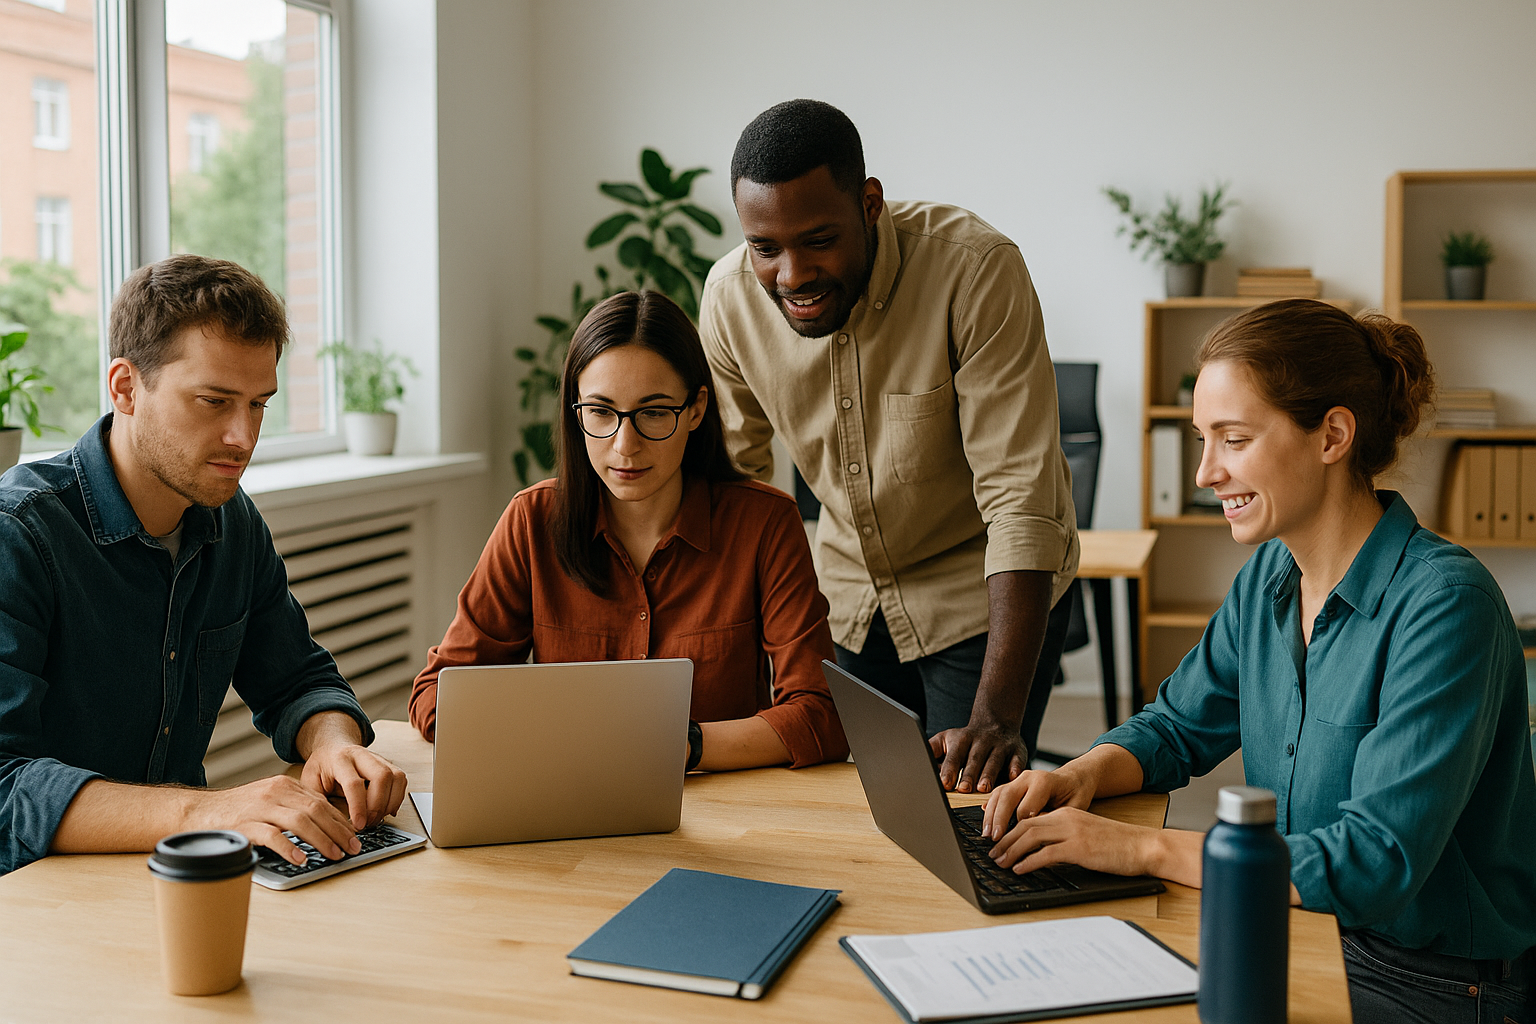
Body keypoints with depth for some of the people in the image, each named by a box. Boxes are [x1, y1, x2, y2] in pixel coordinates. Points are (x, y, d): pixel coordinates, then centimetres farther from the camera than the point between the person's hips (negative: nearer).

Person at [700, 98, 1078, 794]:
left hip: (985, 590, -4)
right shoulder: (730, 295, -16)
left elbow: (1021, 499, -32)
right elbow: (731, 481, -2)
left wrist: (996, 717, -38)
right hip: (852, 598, 4)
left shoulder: (977, 271, -30)